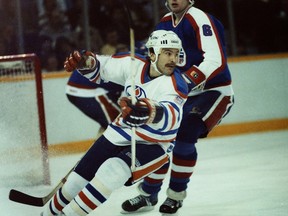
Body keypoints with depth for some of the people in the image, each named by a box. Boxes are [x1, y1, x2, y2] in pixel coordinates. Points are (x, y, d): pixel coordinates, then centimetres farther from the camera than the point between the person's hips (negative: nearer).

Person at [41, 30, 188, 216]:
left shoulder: (175, 84, -24)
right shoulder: (134, 64, -7)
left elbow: (171, 118, -43)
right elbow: (103, 67, 9)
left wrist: (146, 111, -64)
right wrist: (85, 62, -14)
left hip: (153, 145, -5)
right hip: (121, 134, 6)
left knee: (112, 172, -30)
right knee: (78, 180, 6)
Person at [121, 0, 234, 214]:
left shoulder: (199, 19, -20)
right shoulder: (165, 23, 6)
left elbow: (216, 60, -30)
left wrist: (187, 81, -38)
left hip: (215, 91, -8)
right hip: (185, 95, 8)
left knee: (184, 136, -22)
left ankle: (176, 195, -3)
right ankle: (148, 194, 20)